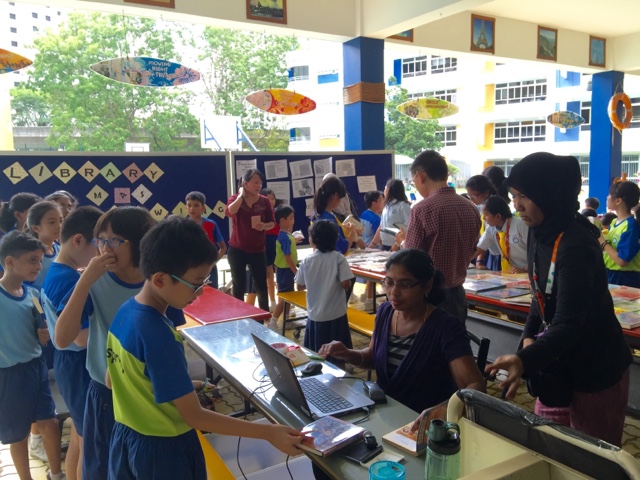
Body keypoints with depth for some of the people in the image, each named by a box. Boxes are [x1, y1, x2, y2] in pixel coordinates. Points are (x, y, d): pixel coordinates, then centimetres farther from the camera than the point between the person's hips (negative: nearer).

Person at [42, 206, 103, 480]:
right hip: (79, 365, -9)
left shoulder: (55, 273, 5)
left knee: (78, 438, 23)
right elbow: (83, 337, -28)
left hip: (68, 362, 9)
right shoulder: (69, 280, -26)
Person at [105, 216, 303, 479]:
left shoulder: (125, 311, -6)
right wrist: (269, 432, -26)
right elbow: (194, 416, -27)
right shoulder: (158, 335, -31)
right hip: (163, 449, -7)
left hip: (126, 438, 7)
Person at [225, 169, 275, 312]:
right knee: (239, 286, 7)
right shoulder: (235, 199, -5)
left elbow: (272, 223, 4)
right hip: (237, 250, -1)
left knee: (261, 285, 6)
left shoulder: (265, 201, -1)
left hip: (258, 250, 2)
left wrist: (264, 226, -18)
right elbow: (230, 212, -28)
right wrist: (241, 195, -18)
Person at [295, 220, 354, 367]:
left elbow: (300, 286, 2)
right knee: (338, 357, 11)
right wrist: (336, 283, 4)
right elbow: (346, 284, -17)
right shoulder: (338, 258, -12)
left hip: (315, 315, 2)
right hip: (336, 314, -2)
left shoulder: (306, 261, -6)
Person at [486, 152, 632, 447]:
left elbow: (569, 323, -34)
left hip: (595, 370, -8)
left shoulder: (577, 245, -26)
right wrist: (528, 336, -3)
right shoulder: (540, 233, 0)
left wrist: (525, 360, -50)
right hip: (558, 363, 8)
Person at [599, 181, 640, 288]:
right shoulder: (615, 222, 8)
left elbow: (622, 261, -25)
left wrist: (603, 242, -18)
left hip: (625, 279, -8)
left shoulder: (631, 226, -18)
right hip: (610, 275, 8)